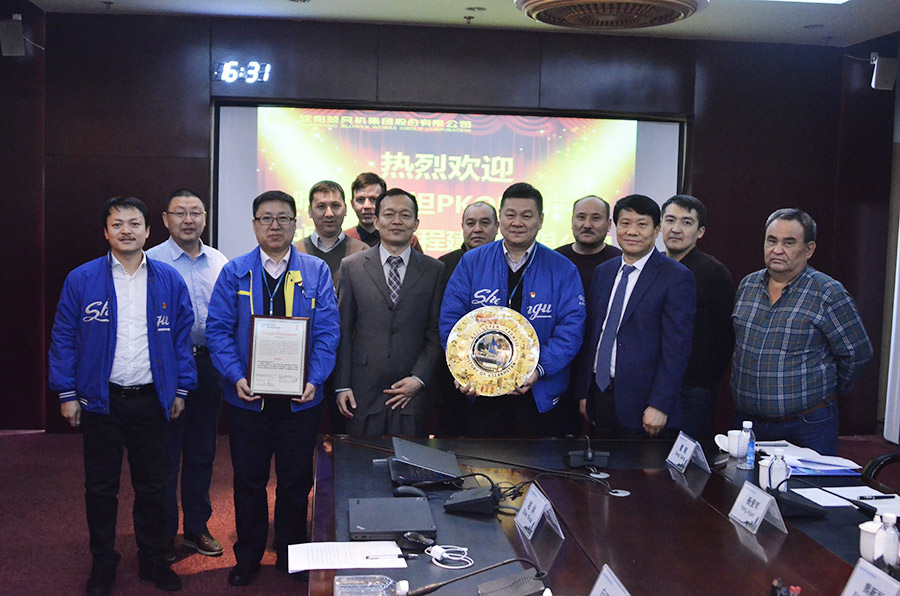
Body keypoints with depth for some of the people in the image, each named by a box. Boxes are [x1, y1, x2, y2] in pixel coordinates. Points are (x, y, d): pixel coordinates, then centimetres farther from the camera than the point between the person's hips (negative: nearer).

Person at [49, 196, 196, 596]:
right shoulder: (81, 280, -2)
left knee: (152, 487, 12)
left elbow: (182, 336, 5)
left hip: (152, 399, 1)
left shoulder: (169, 280, 2)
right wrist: (67, 393, -3)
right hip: (100, 399, -1)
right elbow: (63, 338, 0)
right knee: (101, 488, 10)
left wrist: (180, 389, 2)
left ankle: (152, 560, 27)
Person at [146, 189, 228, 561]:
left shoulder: (220, 262, 8)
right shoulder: (151, 262, -5)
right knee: (166, 454, 4)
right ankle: (163, 535, 17)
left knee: (202, 452, 14)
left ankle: (197, 527, 27)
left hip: (209, 365, 4)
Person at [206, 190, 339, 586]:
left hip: (300, 399, 0)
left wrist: (314, 379, -16)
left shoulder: (316, 272, 2)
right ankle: (248, 557, 29)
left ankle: (291, 555, 30)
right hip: (248, 397, 0)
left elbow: (327, 330, -3)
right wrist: (236, 377, -16)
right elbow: (219, 329, -3)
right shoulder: (234, 272, 2)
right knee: (248, 480, 12)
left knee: (296, 480, 12)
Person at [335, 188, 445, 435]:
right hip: (363, 391, 0)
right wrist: (342, 386, 0)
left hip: (412, 391, 0)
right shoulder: (352, 266, 6)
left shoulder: (435, 270, 5)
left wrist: (419, 378, -6)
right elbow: (343, 333, 4)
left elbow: (437, 333, 4)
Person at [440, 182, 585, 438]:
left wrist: (539, 368, -20)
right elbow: (451, 319, -1)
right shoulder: (471, 263, 3)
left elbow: (571, 328, -6)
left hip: (538, 395, 0)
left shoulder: (563, 270, 1)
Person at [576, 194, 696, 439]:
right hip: (600, 395, 6)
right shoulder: (603, 272, 12)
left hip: (641, 402, -5)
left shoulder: (676, 277, -7)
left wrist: (659, 406, -17)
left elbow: (676, 348, -12)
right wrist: (583, 392, 10)